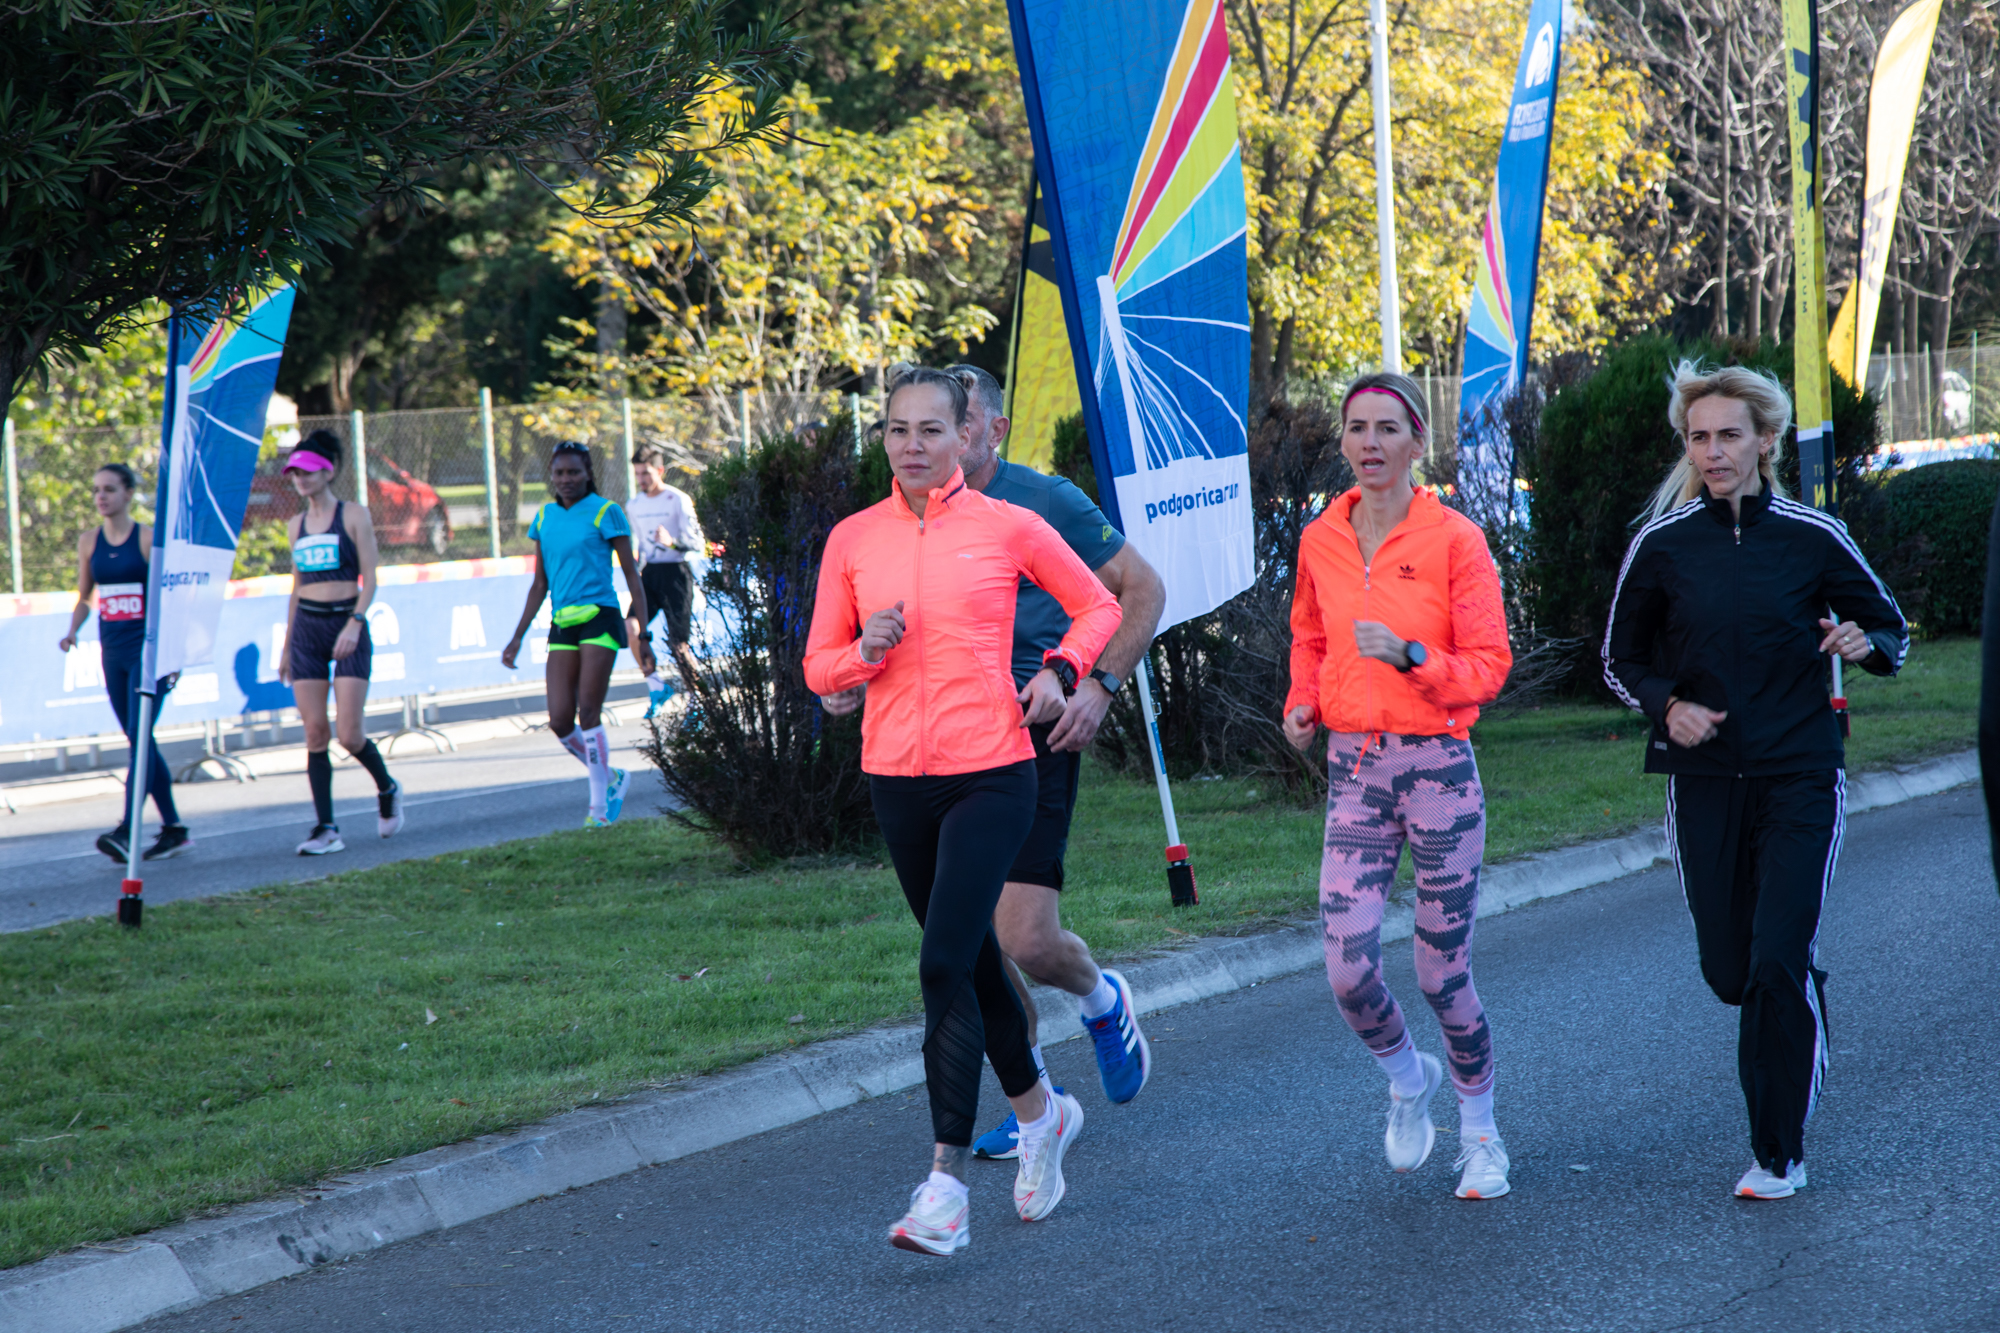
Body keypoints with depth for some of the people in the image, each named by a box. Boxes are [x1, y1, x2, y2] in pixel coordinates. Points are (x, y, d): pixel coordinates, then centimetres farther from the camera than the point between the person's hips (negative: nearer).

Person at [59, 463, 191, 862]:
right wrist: (72, 631, -1)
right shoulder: (89, 541, 8)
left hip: (147, 647, -6)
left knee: (140, 736, -15)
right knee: (138, 740, 9)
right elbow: (84, 597, 17)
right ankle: (173, 828, 18)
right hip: (113, 650, 6)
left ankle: (127, 830, -24)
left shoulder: (148, 538, -6)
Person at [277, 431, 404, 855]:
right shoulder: (296, 524, 12)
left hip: (347, 623, -4)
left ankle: (387, 789, 20)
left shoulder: (354, 516, -2)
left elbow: (369, 579, -6)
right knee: (315, 734, -3)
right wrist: (286, 646, 17)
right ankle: (326, 828, -1)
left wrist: (354, 623, -20)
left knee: (350, 735, -9)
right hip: (307, 628, 5)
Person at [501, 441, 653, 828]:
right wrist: (517, 638, 17)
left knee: (588, 712, -10)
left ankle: (600, 804, 0)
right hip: (562, 624, 5)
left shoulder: (605, 513, -2)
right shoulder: (544, 517, 13)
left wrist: (642, 635, -4)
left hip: (599, 619, -5)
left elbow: (632, 576, 0)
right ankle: (611, 777, 18)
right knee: (560, 721, -4)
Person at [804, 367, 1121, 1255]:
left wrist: (1060, 670, -5)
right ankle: (1041, 1113, 39)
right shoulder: (852, 541, 5)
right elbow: (818, 668, 10)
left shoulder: (1008, 529, -3)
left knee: (946, 967, -16)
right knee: (973, 962, 16)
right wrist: (864, 652, -11)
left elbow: (1096, 605, 12)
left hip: (991, 774, -4)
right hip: (897, 778, 4)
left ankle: (945, 1184, -17)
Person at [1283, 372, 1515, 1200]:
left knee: (1442, 973, 2)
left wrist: (1411, 657, -22)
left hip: (1437, 766, -3)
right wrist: (1302, 701, 6)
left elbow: (1489, 664, -6)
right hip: (1352, 768, 3)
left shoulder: (1454, 540, -6)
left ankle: (1480, 1131, 25)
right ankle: (1407, 1079, 25)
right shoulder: (1320, 541, 7)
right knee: (1348, 972, -7)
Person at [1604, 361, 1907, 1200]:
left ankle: (1780, 1154, -1)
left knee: (1778, 963, -11)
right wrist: (1668, 706, -11)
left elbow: (1891, 631, 9)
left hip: (1800, 779, -2)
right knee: (1728, 972, 7)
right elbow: (1622, 661, 9)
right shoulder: (1661, 545, -1)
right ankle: (1807, 1005, 43)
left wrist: (1864, 645, -15)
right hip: (1704, 782, 2)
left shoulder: (1813, 538, -3)